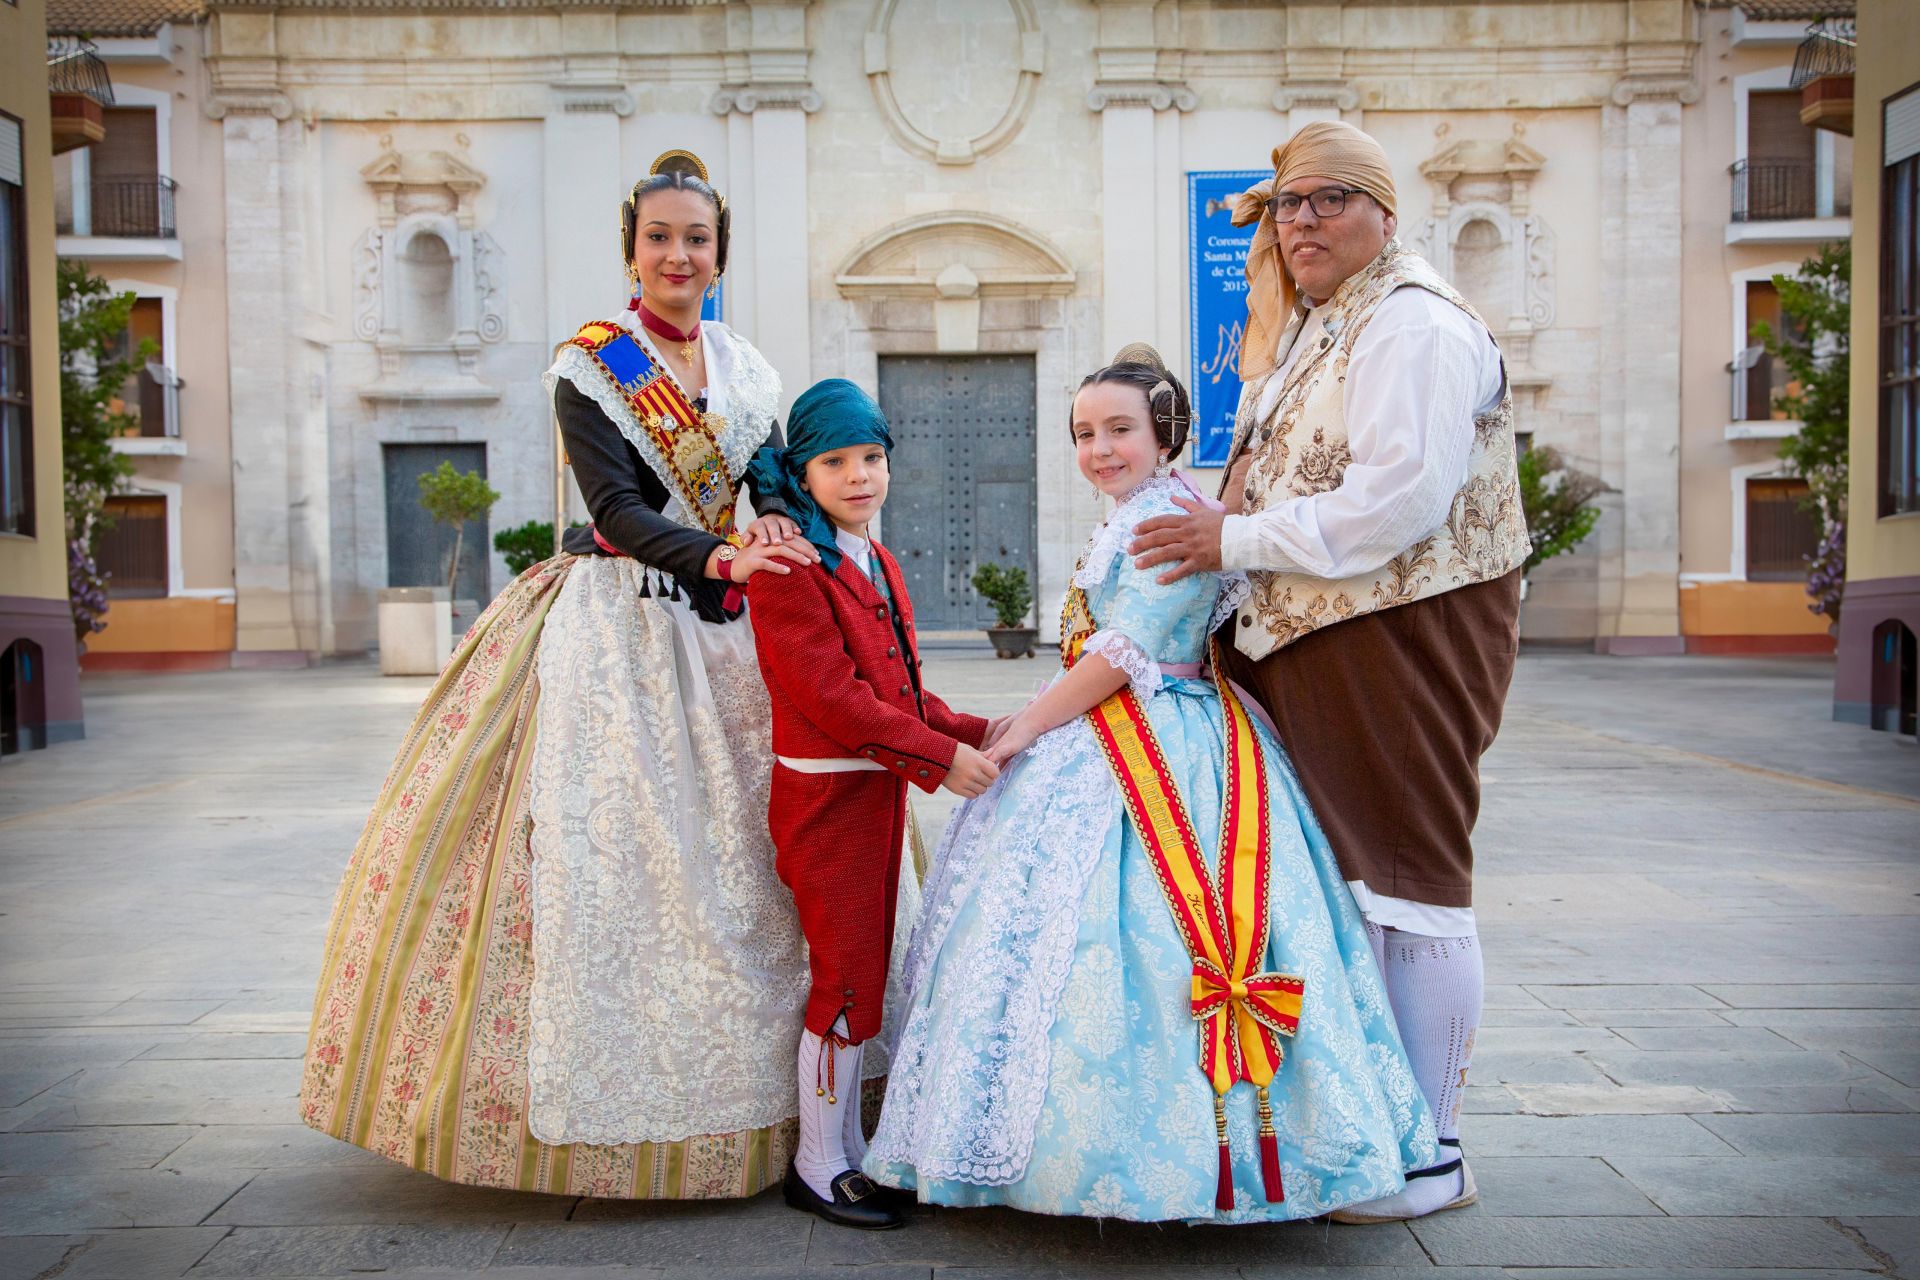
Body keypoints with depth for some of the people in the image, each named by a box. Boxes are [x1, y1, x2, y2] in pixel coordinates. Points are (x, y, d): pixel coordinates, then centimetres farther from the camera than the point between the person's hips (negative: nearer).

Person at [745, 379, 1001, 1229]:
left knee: (862, 975, 15)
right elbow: (829, 694, -21)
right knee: (847, 982, -3)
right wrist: (940, 755, -20)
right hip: (827, 798, -9)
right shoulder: (789, 564, -14)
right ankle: (817, 1166, 12)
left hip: (880, 793, 9)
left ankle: (851, 1147, 27)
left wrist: (974, 732, 4)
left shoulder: (878, 563, 16)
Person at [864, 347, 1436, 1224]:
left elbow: (1123, 655, -19)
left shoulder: (1168, 519, -14)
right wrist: (1034, 725, 16)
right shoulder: (1128, 522, 18)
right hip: (1102, 750, 10)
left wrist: (1030, 727, -14)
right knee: (1071, 918, 12)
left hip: (1153, 756, -10)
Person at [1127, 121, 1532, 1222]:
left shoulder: (1415, 324, -11)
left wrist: (1238, 540, -17)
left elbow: (1397, 502, -22)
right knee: (1339, 879, 13)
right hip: (1310, 638, 10)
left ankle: (1432, 1155, 8)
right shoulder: (1311, 332, 20)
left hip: (1406, 632, -9)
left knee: (1408, 877, -4)